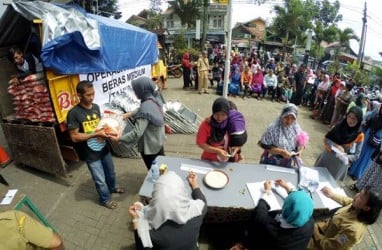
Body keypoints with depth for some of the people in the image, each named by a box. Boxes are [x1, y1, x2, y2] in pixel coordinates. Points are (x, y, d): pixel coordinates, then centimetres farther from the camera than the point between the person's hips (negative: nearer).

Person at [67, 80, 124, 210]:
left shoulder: (96, 107, -2)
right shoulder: (74, 113, -21)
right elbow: (74, 137, -20)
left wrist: (108, 131, -8)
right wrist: (96, 134, -28)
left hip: (104, 148, 6)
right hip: (91, 154, -6)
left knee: (111, 172, 26)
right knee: (100, 180, 11)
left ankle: (112, 187, 55)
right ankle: (105, 199, 37)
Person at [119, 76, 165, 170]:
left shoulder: (146, 108, -31)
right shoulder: (155, 99, -5)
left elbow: (136, 133, -32)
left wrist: (119, 138, -23)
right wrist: (131, 114, 7)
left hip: (149, 146, -8)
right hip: (158, 141, 8)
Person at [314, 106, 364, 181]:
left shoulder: (359, 135, -13)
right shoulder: (339, 126, -9)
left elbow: (356, 155, -9)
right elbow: (326, 139, -6)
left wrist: (345, 157, -28)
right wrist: (335, 146, -23)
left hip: (340, 164, -1)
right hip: (327, 157, 1)